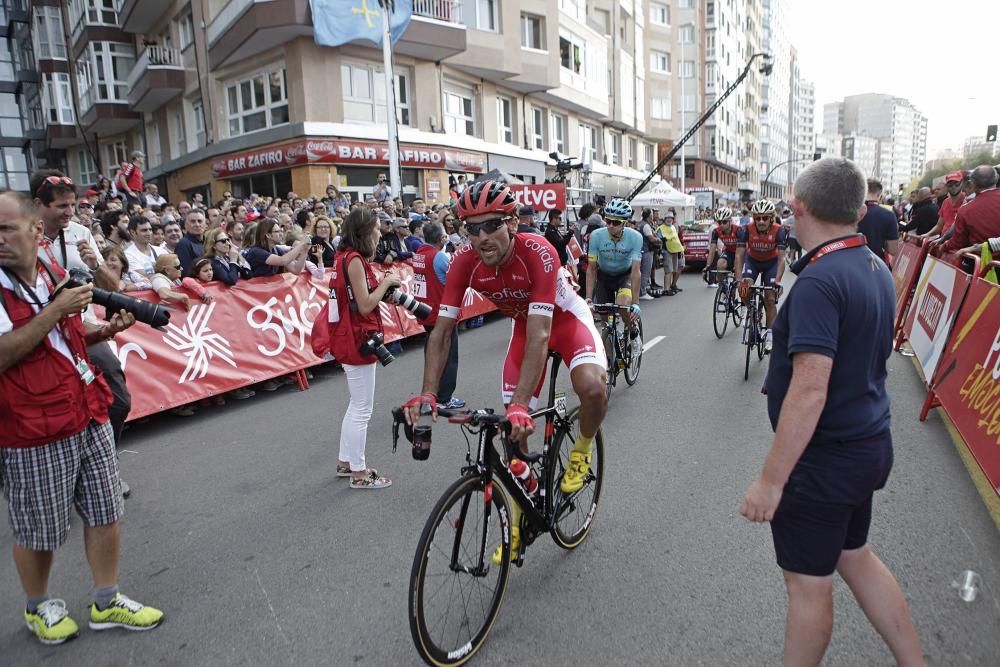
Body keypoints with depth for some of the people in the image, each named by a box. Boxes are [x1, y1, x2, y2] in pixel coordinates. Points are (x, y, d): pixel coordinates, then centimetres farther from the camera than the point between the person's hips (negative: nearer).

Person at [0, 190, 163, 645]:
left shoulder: (54, 275, 9)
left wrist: (103, 331, 4)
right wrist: (54, 310, -24)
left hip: (90, 415, 6)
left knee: (105, 513, 12)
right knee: (38, 532, 10)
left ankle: (106, 602, 28)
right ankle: (37, 607, 36)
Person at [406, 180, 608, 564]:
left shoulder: (538, 253, -37)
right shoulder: (465, 262, -25)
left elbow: (539, 335, -42)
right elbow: (441, 331, -22)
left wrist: (520, 404, -49)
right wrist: (428, 394, -33)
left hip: (566, 318, -3)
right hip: (525, 324, 4)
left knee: (592, 387, -33)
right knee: (514, 427, -1)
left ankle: (582, 451, 3)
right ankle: (516, 521, 18)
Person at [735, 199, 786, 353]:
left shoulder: (778, 231, -28)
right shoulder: (747, 230, -27)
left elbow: (781, 258, -29)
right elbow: (739, 255, -28)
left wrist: (777, 280, -40)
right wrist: (740, 280, -37)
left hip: (771, 262, -1)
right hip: (752, 260, 1)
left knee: (770, 299, -5)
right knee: (746, 287, -27)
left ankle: (769, 334, 5)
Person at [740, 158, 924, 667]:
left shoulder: (819, 280, -24)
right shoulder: (876, 269, 5)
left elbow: (810, 388, -30)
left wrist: (771, 480, -25)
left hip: (825, 458, -9)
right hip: (870, 443, 9)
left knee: (809, 583, 10)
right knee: (855, 556, 27)